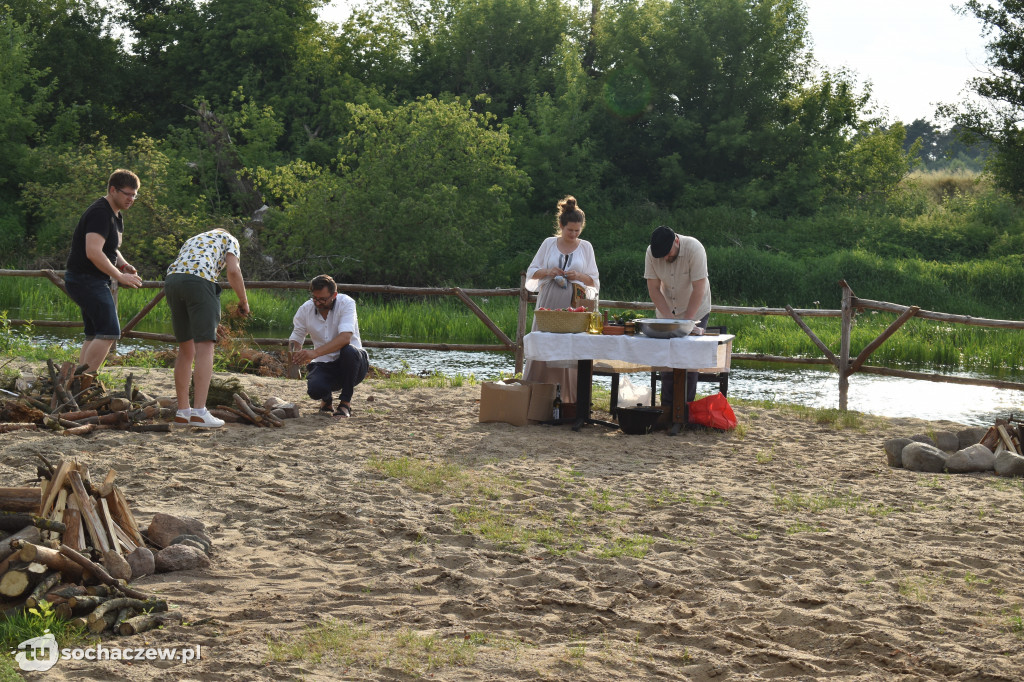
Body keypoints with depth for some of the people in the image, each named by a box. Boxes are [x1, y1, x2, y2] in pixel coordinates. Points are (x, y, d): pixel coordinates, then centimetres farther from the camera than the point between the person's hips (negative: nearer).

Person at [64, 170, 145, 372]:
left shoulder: (115, 215, 16)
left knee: (95, 336, 11)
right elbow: (93, 253, -27)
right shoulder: (100, 213, -17)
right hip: (86, 279, -11)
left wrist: (124, 265, 9)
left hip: (94, 281, 11)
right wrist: (120, 276, -22)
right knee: (109, 333, -16)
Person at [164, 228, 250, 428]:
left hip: (171, 279, 6)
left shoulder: (193, 240, 39)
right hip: (199, 281, -6)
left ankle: (182, 411, 15)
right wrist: (244, 301, 16)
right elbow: (233, 271, 3)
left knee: (186, 349, 14)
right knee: (205, 347, -7)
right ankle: (199, 412, -18)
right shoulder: (228, 239, 22)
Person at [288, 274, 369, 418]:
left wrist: (314, 353, -41)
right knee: (314, 389, -31)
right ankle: (326, 398, 11)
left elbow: (345, 337, -29)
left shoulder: (346, 303, -15)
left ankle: (345, 402, -16)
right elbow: (296, 338, 11)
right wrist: (294, 354, -15)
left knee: (349, 351, -37)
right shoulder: (305, 310, -2)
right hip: (324, 365, 2)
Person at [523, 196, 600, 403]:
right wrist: (547, 272, -9)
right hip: (549, 303, 0)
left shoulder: (585, 247, 8)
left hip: (574, 306, 0)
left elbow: (594, 281, 10)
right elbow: (531, 272, 11)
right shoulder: (549, 244, 8)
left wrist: (578, 276, -10)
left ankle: (570, 400, -1)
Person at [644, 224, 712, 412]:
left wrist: (686, 321, -28)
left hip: (695, 311, -3)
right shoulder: (651, 253, -16)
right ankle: (667, 408, 6)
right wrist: (670, 318, -20)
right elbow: (653, 289, -12)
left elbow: (699, 289, -26)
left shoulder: (694, 249, -27)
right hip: (666, 313, 3)